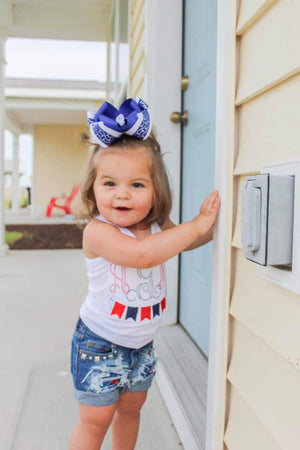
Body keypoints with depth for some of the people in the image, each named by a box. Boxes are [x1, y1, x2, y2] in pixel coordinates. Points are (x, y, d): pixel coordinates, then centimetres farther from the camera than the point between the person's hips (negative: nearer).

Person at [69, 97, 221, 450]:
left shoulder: (157, 229, -6)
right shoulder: (97, 231, -28)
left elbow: (190, 241, 8)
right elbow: (141, 254, -43)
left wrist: (209, 221, -14)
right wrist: (197, 223, -35)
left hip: (142, 342, 6)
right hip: (100, 342, -6)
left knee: (131, 407, 23)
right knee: (96, 419, 8)